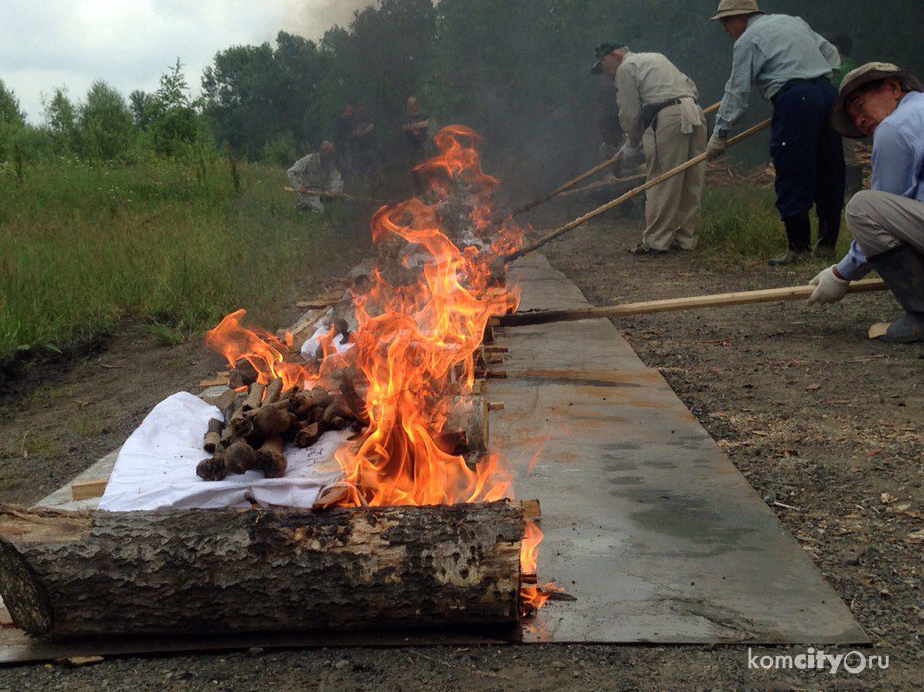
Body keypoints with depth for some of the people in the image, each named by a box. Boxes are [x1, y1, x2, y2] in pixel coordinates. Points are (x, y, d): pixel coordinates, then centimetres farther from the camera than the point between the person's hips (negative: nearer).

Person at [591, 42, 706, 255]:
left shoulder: (625, 68, 5)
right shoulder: (654, 57, 30)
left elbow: (629, 113, 2)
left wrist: (632, 144, 17)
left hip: (668, 118, -9)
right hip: (695, 113, 9)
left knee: (661, 181, -6)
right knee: (692, 182, 9)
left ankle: (656, 241, -4)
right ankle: (686, 238, 15)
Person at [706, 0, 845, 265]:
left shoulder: (748, 40, 2)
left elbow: (738, 91, -1)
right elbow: (831, 55, 24)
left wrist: (720, 134, 5)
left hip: (794, 98, -8)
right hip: (827, 91, 8)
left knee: (792, 178, -2)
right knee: (830, 175, 10)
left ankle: (799, 248, -1)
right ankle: (827, 244, 18)